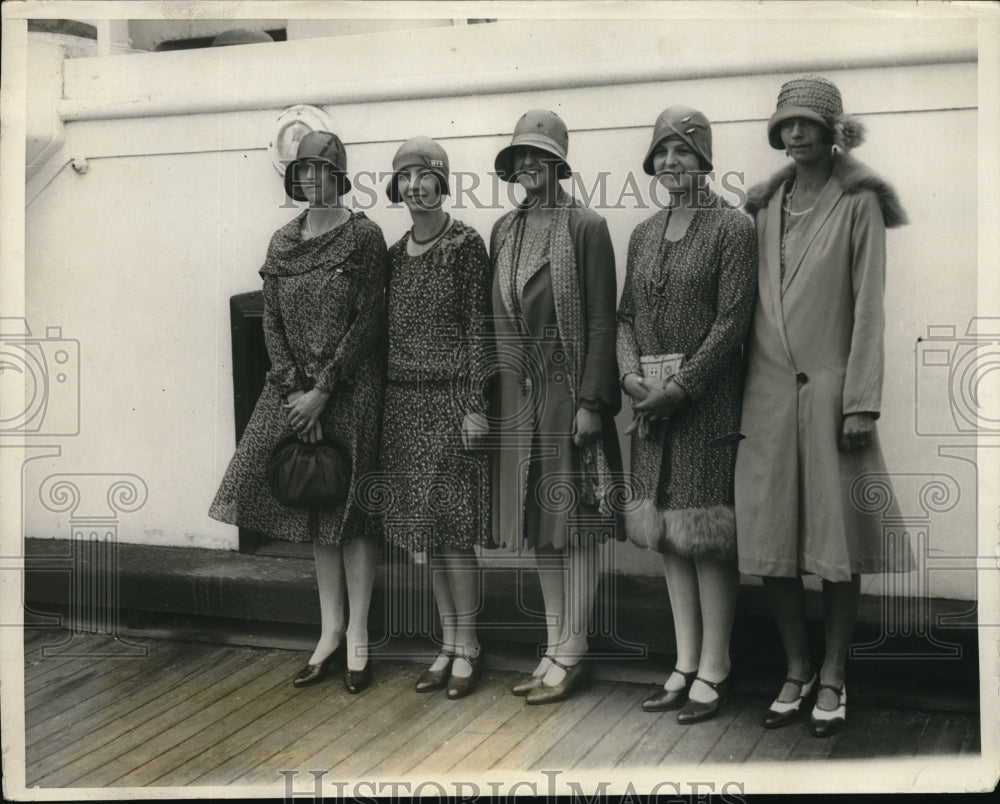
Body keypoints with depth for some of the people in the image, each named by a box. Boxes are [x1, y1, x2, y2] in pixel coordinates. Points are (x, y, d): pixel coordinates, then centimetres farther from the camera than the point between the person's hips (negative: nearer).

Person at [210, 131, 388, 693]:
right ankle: (330, 634, 21)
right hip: (297, 388, 5)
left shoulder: (364, 236, -6)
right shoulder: (283, 243, 9)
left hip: (352, 388, -5)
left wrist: (323, 391, -14)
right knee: (316, 507, 10)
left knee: (350, 508, 0)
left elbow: (369, 321, -11)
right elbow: (273, 323, 6)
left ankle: (357, 639, 11)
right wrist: (296, 393, -6)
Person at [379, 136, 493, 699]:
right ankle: (449, 645, 21)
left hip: (450, 398, -6)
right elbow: (387, 332, 14)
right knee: (428, 528, 10)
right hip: (405, 401, 6)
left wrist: (475, 406, -13)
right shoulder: (395, 255, 12)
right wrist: (383, 407, 12)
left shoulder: (466, 244, -5)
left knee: (455, 527, -3)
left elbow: (479, 328, -8)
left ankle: (468, 649, 11)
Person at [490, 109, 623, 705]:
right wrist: (491, 394, 9)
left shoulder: (586, 228, -6)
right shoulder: (504, 231, 11)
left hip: (568, 392, -6)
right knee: (539, 522, 11)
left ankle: (571, 654, 11)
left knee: (575, 522, 1)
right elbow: (498, 319, 13)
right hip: (518, 394, 6)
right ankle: (557, 650, 22)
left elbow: (602, 322, -9)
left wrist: (590, 402, -15)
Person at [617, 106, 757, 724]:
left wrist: (679, 387, -16)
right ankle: (685, 664, 20)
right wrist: (631, 375, -4)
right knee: (668, 530, 9)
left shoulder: (732, 227, -4)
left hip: (707, 398, -6)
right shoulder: (644, 235, 15)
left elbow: (732, 322, -11)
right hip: (653, 400, 6)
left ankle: (713, 672, 9)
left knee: (707, 533, -2)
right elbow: (626, 315, 14)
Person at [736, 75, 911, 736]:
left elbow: (869, 306, -4)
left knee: (837, 541, 2)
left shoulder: (859, 203, 0)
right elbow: (751, 303, 12)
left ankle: (833, 680, 17)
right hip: (768, 388, 4)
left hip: (829, 385, -3)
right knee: (771, 541, 4)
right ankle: (797, 673, 20)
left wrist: (861, 403, -11)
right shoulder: (765, 205, 12)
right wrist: (736, 394, 7)